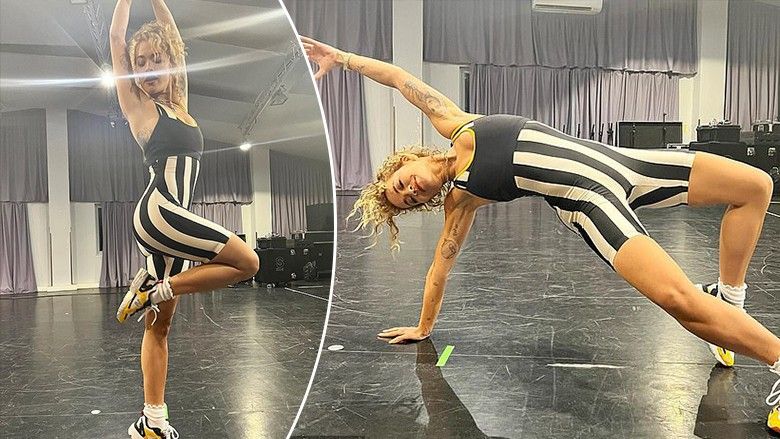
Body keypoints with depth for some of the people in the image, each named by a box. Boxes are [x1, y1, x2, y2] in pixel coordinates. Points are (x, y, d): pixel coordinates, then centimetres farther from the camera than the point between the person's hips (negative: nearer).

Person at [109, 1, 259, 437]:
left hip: (170, 220, 7)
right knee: (247, 261, -13)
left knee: (159, 324, 7)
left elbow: (174, 39, 25)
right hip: (157, 212, -7)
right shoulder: (139, 107, 3)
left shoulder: (178, 103, 18)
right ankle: (156, 288, -4)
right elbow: (117, 40, 3)